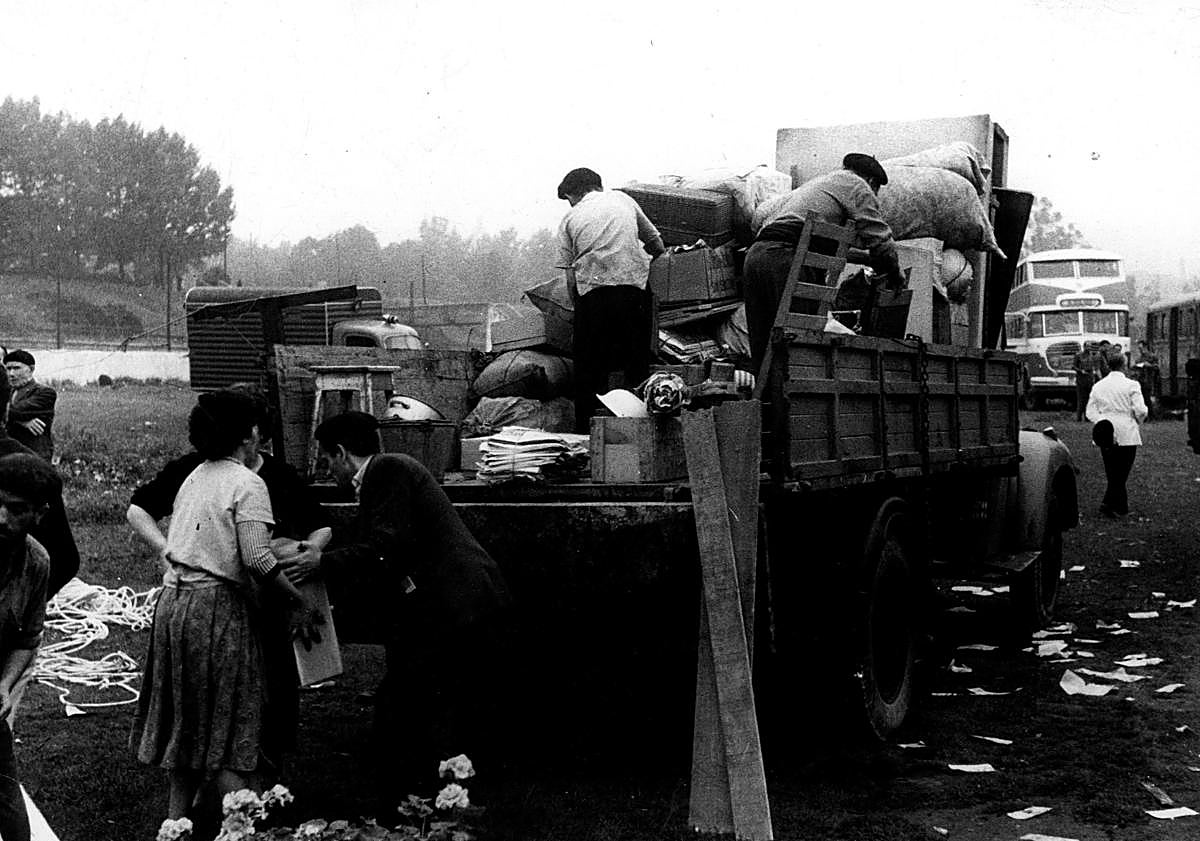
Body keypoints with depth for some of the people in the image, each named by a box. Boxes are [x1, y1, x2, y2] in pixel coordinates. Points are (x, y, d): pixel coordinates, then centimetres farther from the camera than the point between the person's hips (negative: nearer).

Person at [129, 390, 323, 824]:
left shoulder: (195, 477, 13)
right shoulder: (247, 484, -11)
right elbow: (256, 558, -19)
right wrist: (302, 603, -12)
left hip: (173, 602, 7)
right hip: (216, 606, -7)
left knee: (187, 721, 17)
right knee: (227, 724, -1)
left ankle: (176, 817, 25)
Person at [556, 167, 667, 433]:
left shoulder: (570, 219, 12)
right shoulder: (622, 199, 18)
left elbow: (570, 276, 7)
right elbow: (656, 243, 24)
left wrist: (577, 308, 15)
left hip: (592, 292, -1)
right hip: (635, 287, 1)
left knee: (590, 371, 9)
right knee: (637, 364, 11)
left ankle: (586, 433, 11)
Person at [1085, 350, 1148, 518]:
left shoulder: (1098, 386, 6)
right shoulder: (1131, 385, -7)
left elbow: (1090, 412, 3)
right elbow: (1140, 411, -11)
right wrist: (1138, 421, 9)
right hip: (1127, 435, -4)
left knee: (1113, 474, 12)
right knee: (1121, 473, 1)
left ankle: (1121, 506, 17)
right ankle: (1108, 504, -11)